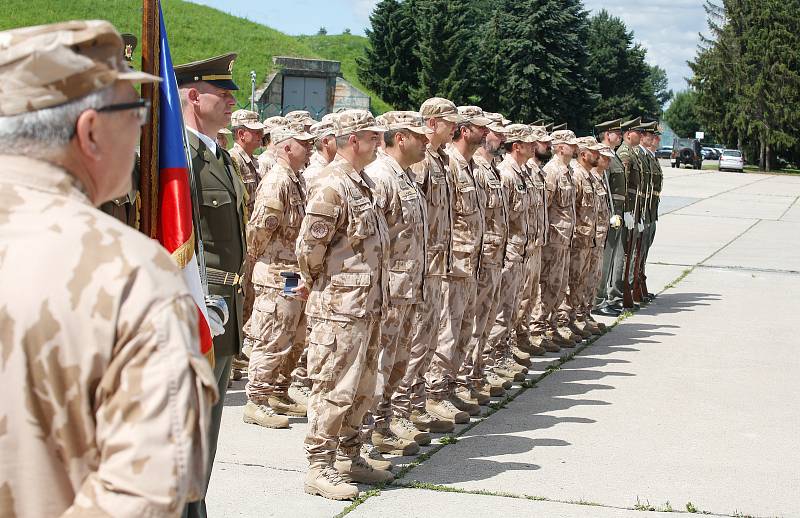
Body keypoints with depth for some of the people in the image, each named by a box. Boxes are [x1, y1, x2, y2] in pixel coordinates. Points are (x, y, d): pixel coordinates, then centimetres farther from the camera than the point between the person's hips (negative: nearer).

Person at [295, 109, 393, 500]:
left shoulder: (363, 183, 14)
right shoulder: (333, 186, -16)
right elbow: (309, 246, -16)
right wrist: (314, 283, -1)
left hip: (368, 304, 9)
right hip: (340, 306, -9)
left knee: (361, 388, 16)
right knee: (335, 388, -4)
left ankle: (348, 457, 27)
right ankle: (320, 469, 3)